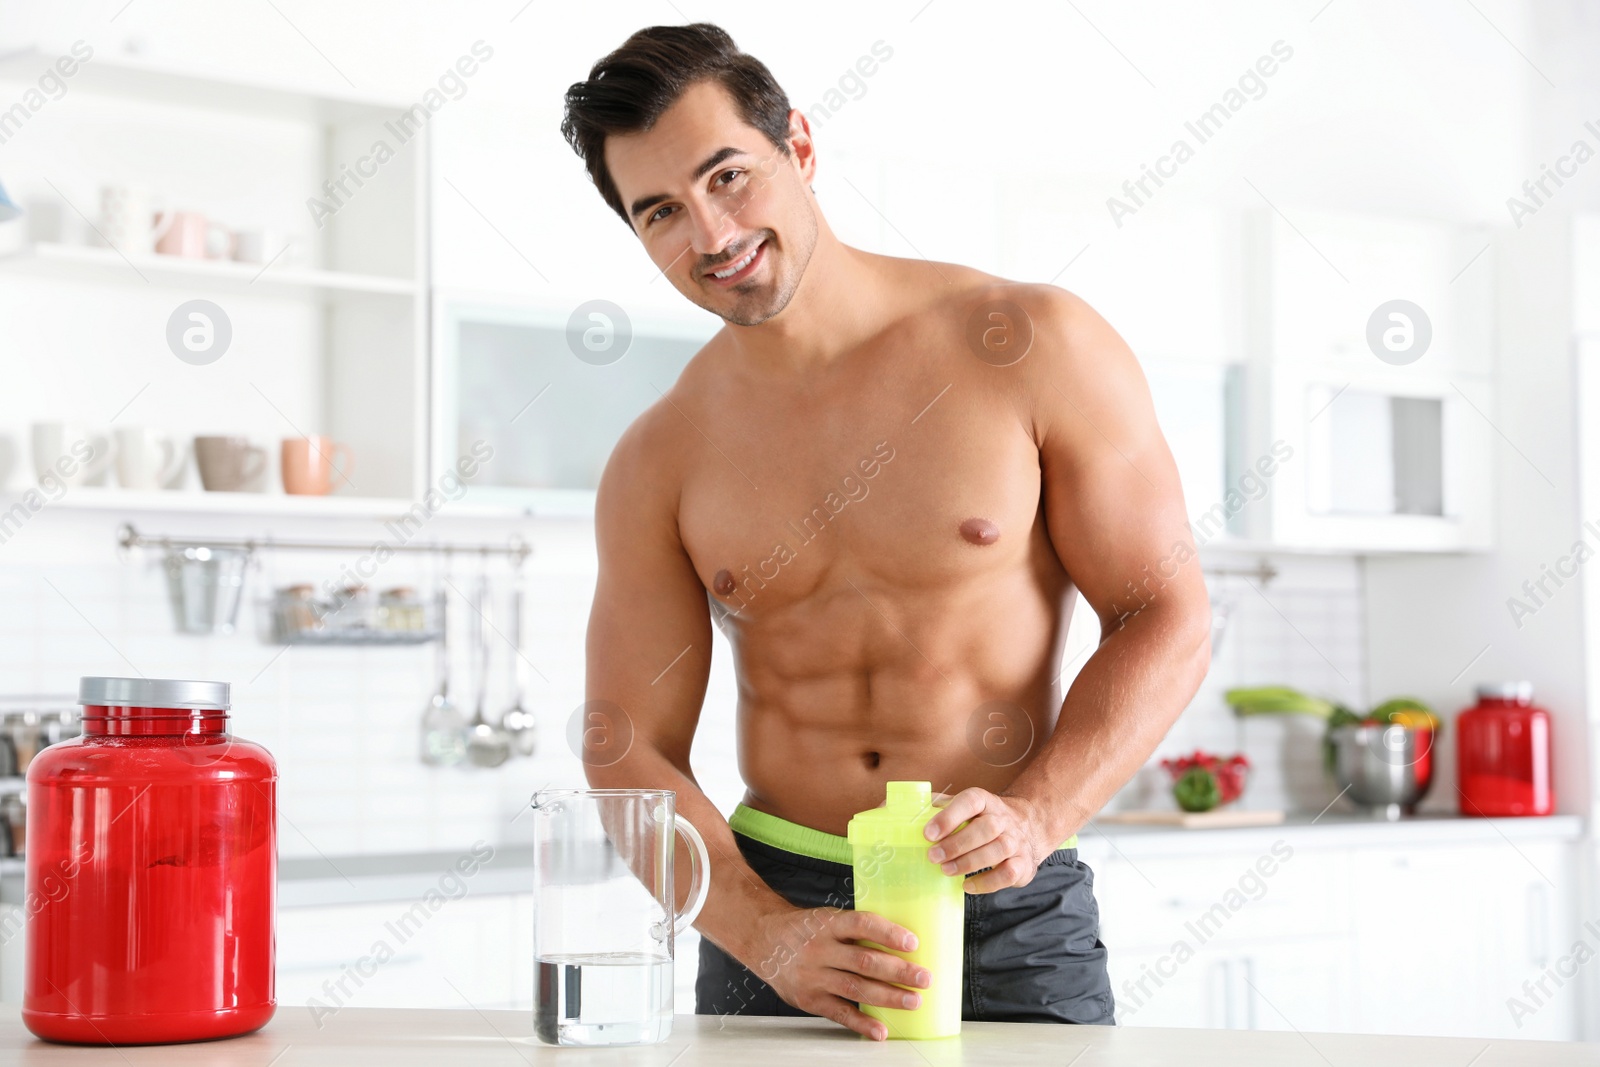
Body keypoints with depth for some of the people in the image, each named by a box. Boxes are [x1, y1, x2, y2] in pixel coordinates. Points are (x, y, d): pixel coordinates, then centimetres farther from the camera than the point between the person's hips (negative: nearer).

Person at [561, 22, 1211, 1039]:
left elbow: (1168, 618, -4)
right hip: (776, 906, 2)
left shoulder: (1032, 347, -5)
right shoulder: (658, 465, 2)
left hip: (1012, 915, -2)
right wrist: (768, 935, -16)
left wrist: (1034, 817, -18)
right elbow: (630, 753, 1)